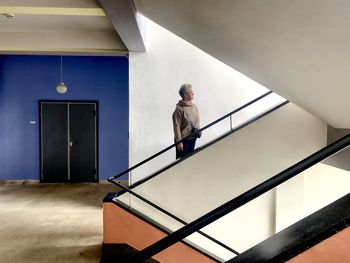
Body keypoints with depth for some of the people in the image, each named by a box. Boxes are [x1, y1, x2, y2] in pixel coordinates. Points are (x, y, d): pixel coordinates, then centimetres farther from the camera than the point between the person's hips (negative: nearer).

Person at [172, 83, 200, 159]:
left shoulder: (194, 106, 4)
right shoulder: (179, 109, -18)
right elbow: (176, 127, -18)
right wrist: (179, 142, -18)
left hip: (193, 138, 7)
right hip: (183, 140, -7)